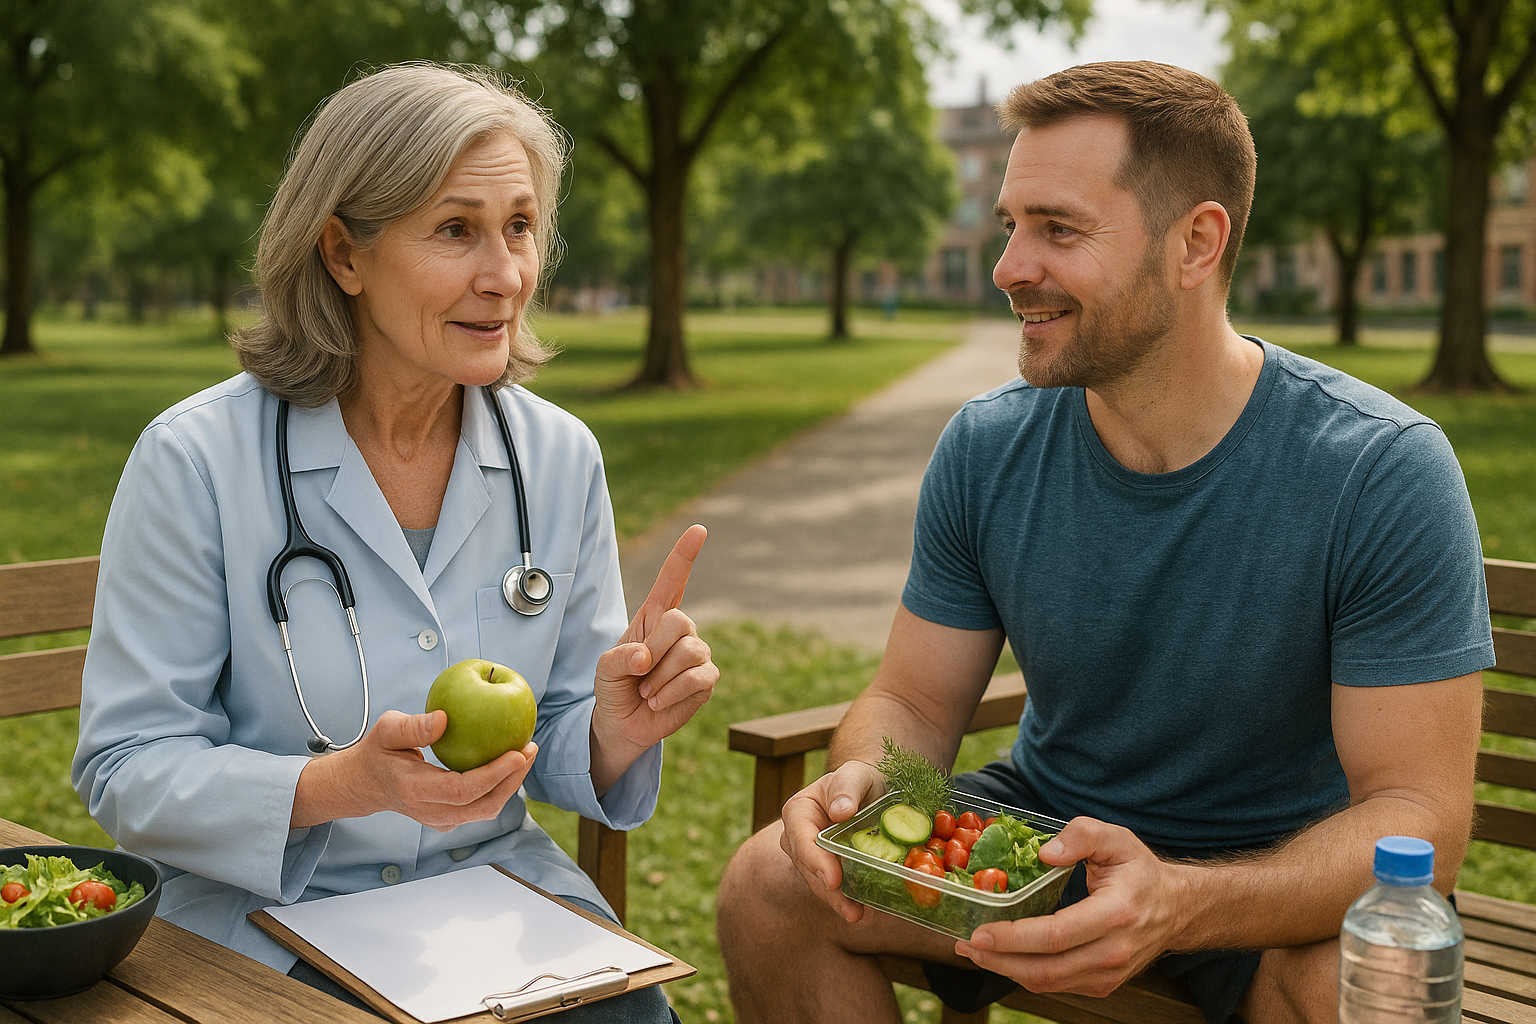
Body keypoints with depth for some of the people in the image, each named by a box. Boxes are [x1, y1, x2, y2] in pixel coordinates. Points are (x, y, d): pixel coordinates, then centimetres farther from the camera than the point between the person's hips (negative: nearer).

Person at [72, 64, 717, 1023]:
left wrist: (617, 731, -17)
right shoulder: (197, 458, -12)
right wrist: (345, 784, -27)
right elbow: (126, 769, -11)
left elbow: (555, 749, 6)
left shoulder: (562, 457, 0)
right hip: (268, 921, -3)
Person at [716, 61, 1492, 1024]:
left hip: (1280, 872, -3)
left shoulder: (1381, 473, -22)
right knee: (768, 886, -15)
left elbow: (1420, 815, -24)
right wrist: (862, 775, -28)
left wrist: (1177, 903, -43)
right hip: (1047, 826, 4)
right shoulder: (985, 449, -9)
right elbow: (913, 702, -1)